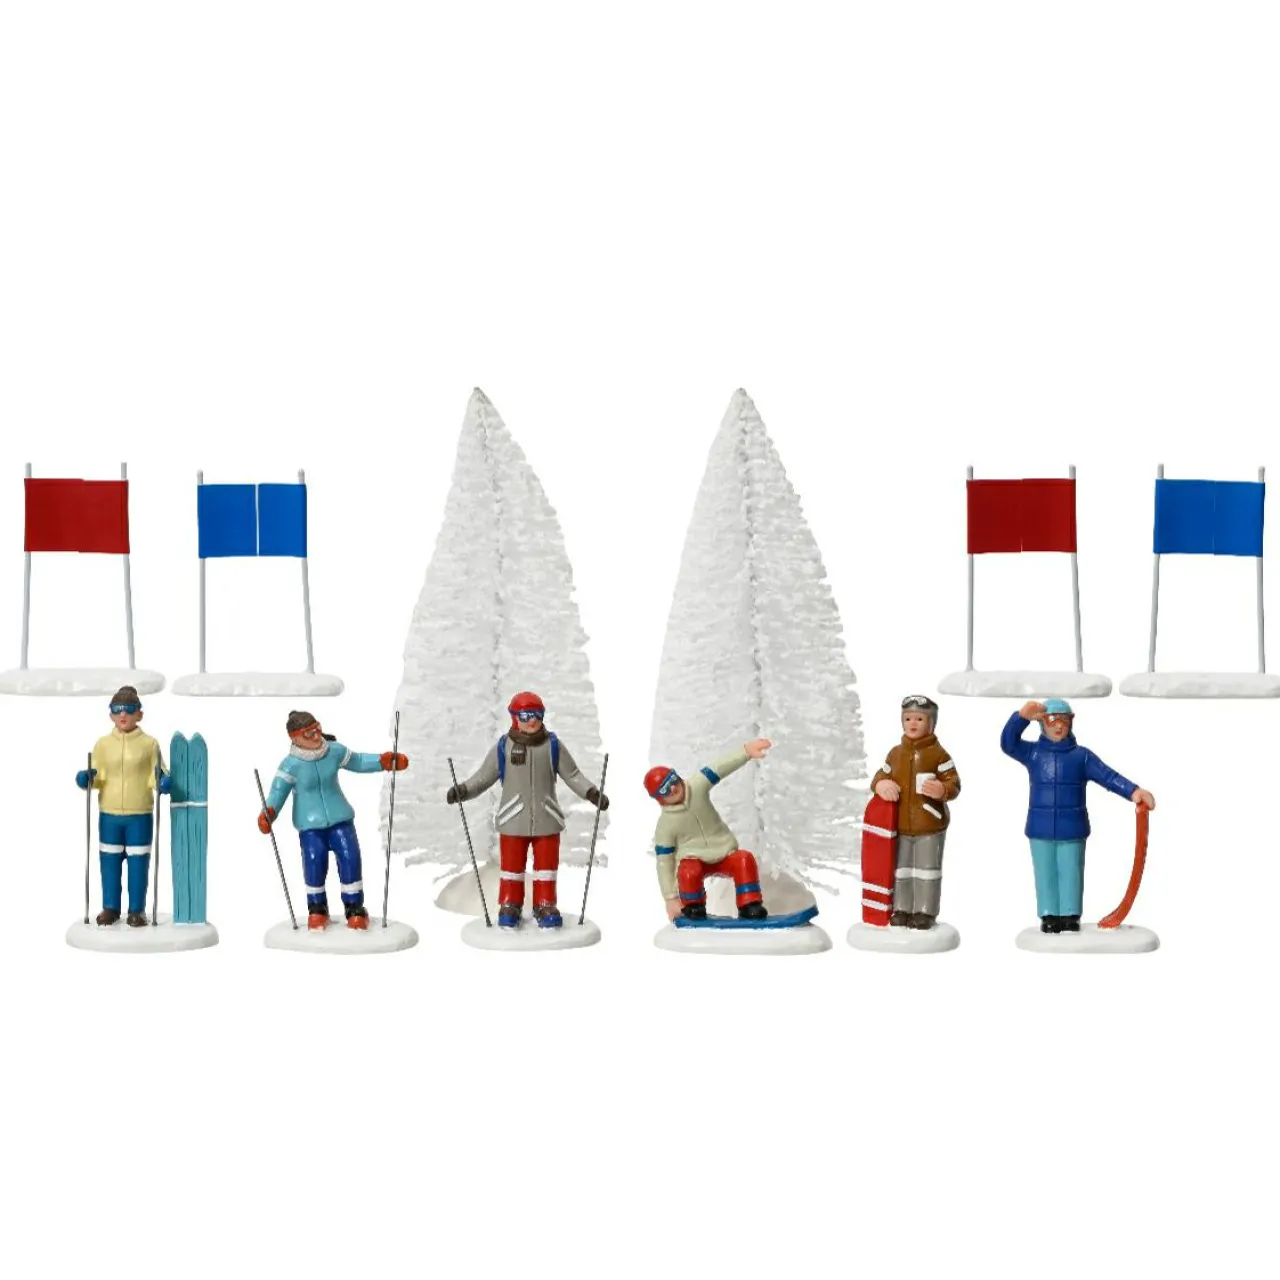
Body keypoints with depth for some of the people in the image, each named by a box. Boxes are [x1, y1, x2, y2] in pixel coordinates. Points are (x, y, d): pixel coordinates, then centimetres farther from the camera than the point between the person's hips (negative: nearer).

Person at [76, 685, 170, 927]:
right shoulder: (103, 744, 3)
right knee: (109, 861, 9)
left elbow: (156, 776, 0)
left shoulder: (149, 744, -2)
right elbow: (97, 777, 6)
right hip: (109, 814, 2)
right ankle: (110, 907, 21)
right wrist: (88, 779, -15)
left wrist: (163, 782, -22)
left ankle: (137, 910, 13)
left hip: (140, 814, -2)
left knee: (138, 863, 4)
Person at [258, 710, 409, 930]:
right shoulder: (291, 765, -16)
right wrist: (269, 812, -32)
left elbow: (357, 761, 12)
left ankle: (355, 908, 9)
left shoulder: (334, 751, -5)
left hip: (339, 817, 3)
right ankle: (317, 908, 12)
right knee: (314, 862, -13)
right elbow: (278, 791, -14)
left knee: (349, 858, -7)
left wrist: (383, 761, 2)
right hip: (310, 823, -3)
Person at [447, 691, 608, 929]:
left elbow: (573, 775, 3)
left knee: (546, 865, 8)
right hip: (513, 820, -1)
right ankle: (509, 906, 20)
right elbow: (484, 776, 1)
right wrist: (462, 790, -13)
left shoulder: (553, 746, 1)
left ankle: (545, 906, 21)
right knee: (512, 865, 7)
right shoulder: (503, 747, -2)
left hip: (546, 819, 1)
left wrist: (592, 793, -10)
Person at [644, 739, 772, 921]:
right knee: (690, 872, -35)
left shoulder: (696, 787, -14)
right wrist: (671, 899, -14)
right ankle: (692, 907, -6)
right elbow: (664, 862, -13)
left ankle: (750, 906, -18)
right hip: (693, 859, -2)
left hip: (724, 852, 2)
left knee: (745, 859, -27)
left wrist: (746, 751, -40)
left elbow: (719, 769, -25)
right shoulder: (665, 824, -18)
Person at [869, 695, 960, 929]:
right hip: (900, 823, 5)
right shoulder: (895, 753, 7)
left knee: (927, 868, 3)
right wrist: (881, 785, -10)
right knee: (900, 868, 12)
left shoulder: (938, 753, -7)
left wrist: (942, 790, -31)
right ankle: (901, 909, 22)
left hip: (929, 824, -5)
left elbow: (954, 783, -8)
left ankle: (925, 911, 10)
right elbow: (881, 775, 14)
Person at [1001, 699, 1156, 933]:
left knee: (1070, 874, 6)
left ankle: (1070, 916, 15)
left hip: (1072, 829, -1)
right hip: (1040, 829, 1)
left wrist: (1134, 791, -24)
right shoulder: (1033, 752, 3)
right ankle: (1049, 916, 17)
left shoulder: (1081, 755, -1)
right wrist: (1022, 717, -25)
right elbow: (1007, 743, -9)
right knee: (1046, 874, 8)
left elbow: (1108, 776, -8)